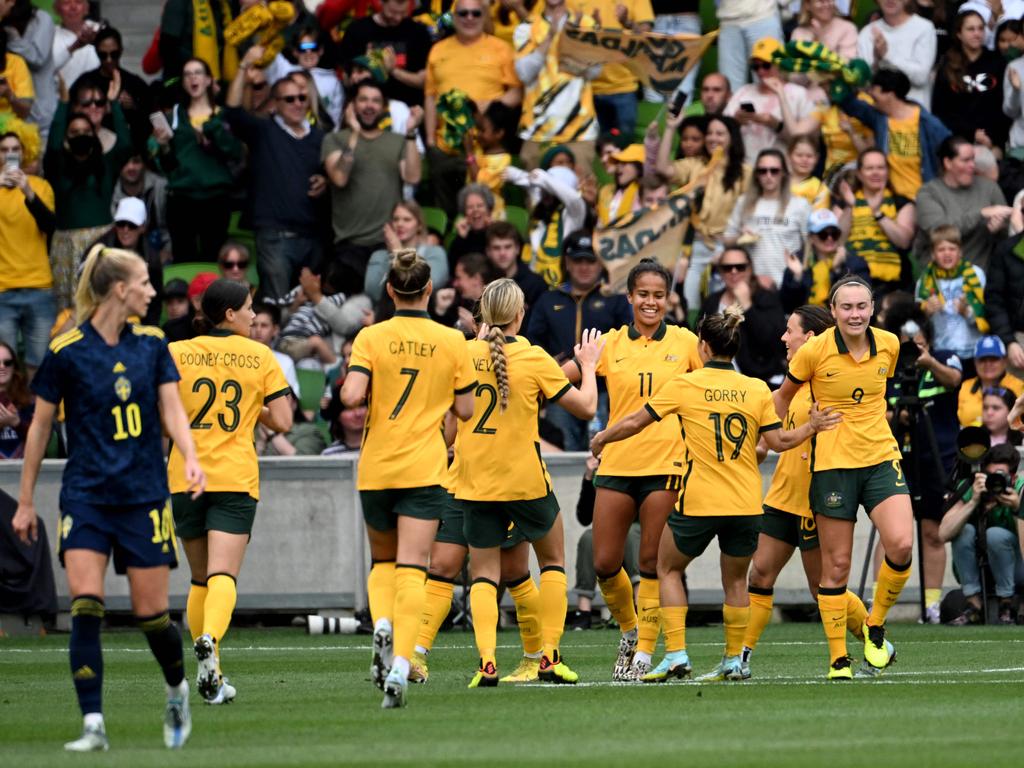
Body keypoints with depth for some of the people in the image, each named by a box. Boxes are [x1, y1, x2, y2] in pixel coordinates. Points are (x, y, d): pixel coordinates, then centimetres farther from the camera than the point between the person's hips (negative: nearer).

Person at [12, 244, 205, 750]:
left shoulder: (152, 343, 4)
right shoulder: (66, 351, -6)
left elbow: (172, 410, 3)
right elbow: (40, 427, 2)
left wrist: (190, 458, -18)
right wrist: (25, 501, 6)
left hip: (144, 495, 2)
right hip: (86, 495, -2)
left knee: (151, 614, 2)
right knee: (85, 607, -15)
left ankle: (177, 690, 32)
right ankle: (93, 725, -13)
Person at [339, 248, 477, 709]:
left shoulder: (371, 338, -5)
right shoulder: (451, 342, -1)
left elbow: (351, 395, -16)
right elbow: (465, 409, 3)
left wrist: (351, 387, 6)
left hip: (376, 468, 1)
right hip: (424, 468, -1)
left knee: (383, 560, 20)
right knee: (411, 569, -6)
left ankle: (382, 625, -8)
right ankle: (400, 665, -21)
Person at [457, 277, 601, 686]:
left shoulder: (465, 354, -4)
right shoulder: (534, 358, -9)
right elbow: (585, 407, -3)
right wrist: (588, 366, 13)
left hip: (474, 482, 2)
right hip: (525, 480, -2)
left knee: (483, 573, 6)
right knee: (553, 560, 17)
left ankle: (487, 662, -11)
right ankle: (549, 658, 11)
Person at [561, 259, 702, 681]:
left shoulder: (685, 342, 4)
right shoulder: (611, 344, 6)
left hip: (666, 464, -2)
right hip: (616, 464, 2)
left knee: (652, 564, -4)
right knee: (605, 564, 1)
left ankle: (644, 652, 6)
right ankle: (629, 628, 27)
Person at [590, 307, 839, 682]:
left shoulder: (684, 386, -4)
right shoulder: (757, 390, 1)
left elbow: (635, 422, 2)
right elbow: (779, 441, -1)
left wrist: (601, 439, 19)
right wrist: (811, 427, 14)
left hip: (698, 500, -3)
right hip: (746, 503, 3)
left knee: (669, 569, 16)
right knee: (735, 580, 18)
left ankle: (676, 654, 5)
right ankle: (733, 661, 16)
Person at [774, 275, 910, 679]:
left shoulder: (889, 345, 1)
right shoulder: (814, 351, -9)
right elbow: (784, 395, 8)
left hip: (881, 456, 3)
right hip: (833, 463, -3)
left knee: (901, 544, -18)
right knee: (836, 565, 0)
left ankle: (875, 628, 6)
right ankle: (838, 661, 11)